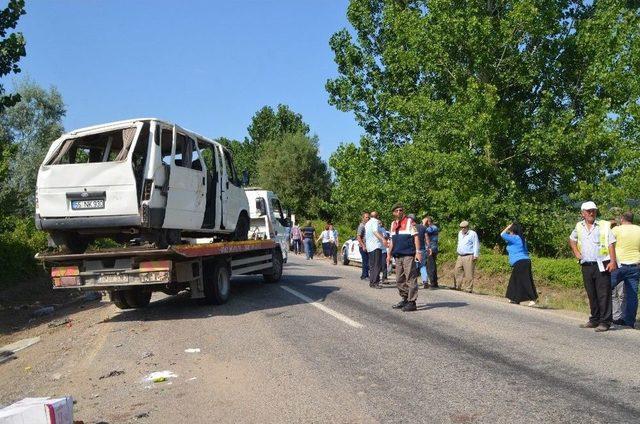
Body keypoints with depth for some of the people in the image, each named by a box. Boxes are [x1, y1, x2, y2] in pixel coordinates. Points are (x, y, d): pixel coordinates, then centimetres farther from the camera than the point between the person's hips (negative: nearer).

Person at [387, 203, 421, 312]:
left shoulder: (409, 221, -3)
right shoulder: (393, 224, 17)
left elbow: (415, 237, -7)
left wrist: (418, 251, -15)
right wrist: (389, 255, 20)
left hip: (408, 255, -7)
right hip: (398, 256, 7)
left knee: (411, 279, -6)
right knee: (399, 280, 11)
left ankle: (412, 302, -3)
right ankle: (405, 299, 22)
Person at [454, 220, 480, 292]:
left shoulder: (473, 234, -5)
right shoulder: (460, 233, 18)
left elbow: (476, 245, -8)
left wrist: (475, 255, -14)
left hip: (469, 257, -7)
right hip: (460, 256, 7)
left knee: (468, 274, -7)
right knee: (457, 271, 4)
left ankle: (469, 289, -3)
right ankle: (457, 286, 12)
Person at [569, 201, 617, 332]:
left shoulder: (604, 225, 0)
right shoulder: (579, 227, 11)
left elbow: (611, 244, -4)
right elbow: (572, 239, 29)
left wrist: (613, 261, -13)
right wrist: (576, 253, 15)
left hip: (602, 265, -4)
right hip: (586, 266, 4)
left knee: (604, 294, -5)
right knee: (591, 295, 11)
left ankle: (604, 322, -2)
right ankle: (594, 320, 21)